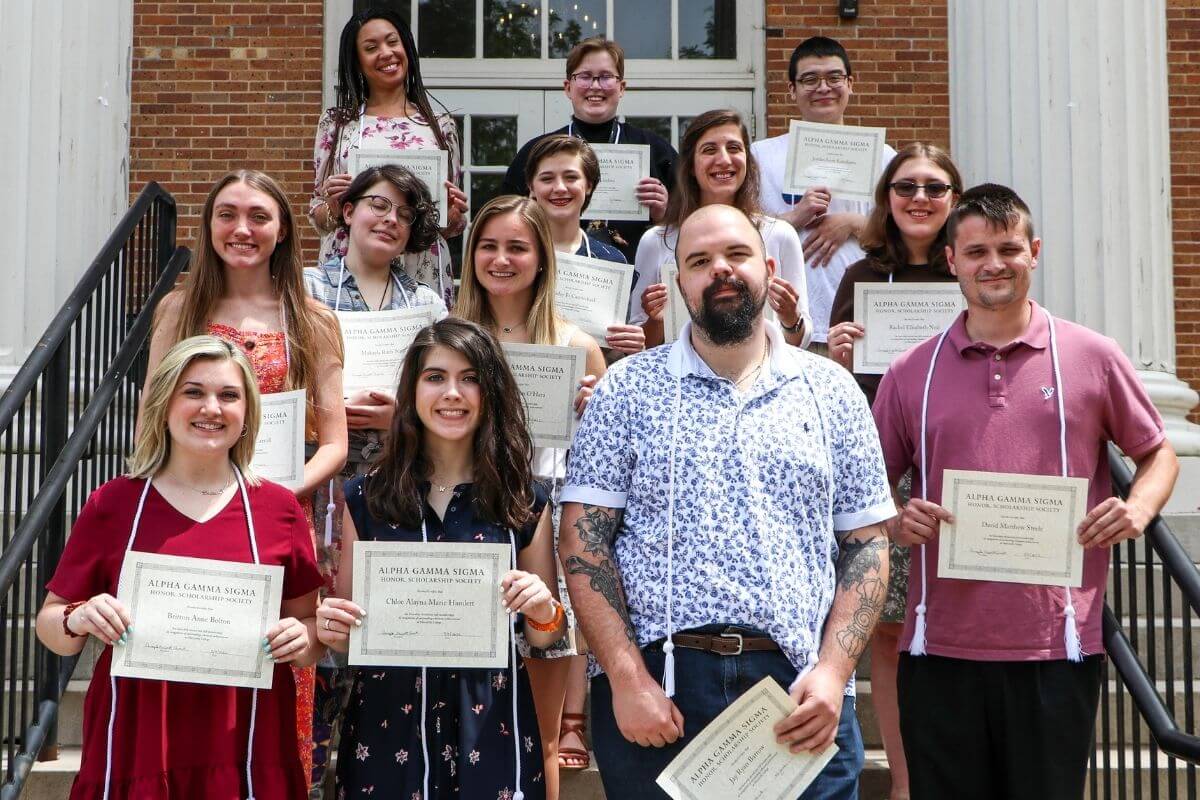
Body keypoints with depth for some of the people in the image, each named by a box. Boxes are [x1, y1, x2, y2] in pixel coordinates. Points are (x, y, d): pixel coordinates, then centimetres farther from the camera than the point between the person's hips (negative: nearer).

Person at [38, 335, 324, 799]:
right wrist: (79, 620, -15)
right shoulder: (113, 503, 0)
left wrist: (303, 638, -11)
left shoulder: (279, 508, 3)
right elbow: (50, 621, 5)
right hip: (135, 749, -1)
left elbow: (310, 620, 9)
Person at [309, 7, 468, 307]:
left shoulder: (440, 124, 8)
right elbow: (318, 218, 10)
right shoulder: (336, 123, 7)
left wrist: (453, 216, -8)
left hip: (422, 272, 1)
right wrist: (332, 206, -11)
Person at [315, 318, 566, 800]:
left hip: (489, 720, 0)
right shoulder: (366, 497, 1)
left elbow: (545, 637, 7)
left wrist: (544, 611, -14)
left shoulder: (524, 502, 1)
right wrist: (329, 627, -13)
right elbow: (345, 627, 8)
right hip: (386, 717, 0)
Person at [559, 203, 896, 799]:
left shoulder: (831, 390, 9)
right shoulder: (629, 388, 4)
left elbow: (866, 545, 7)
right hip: (656, 685, -1)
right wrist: (628, 679, -10)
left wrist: (833, 672, -5)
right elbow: (583, 540, -1)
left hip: (799, 690, 1)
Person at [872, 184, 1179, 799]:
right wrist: (896, 523, -9)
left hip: (1057, 644, -1)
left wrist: (1139, 508, -6)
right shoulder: (910, 373, 7)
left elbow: (1157, 454, 13)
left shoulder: (1093, 357, 4)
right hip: (941, 648, 1)